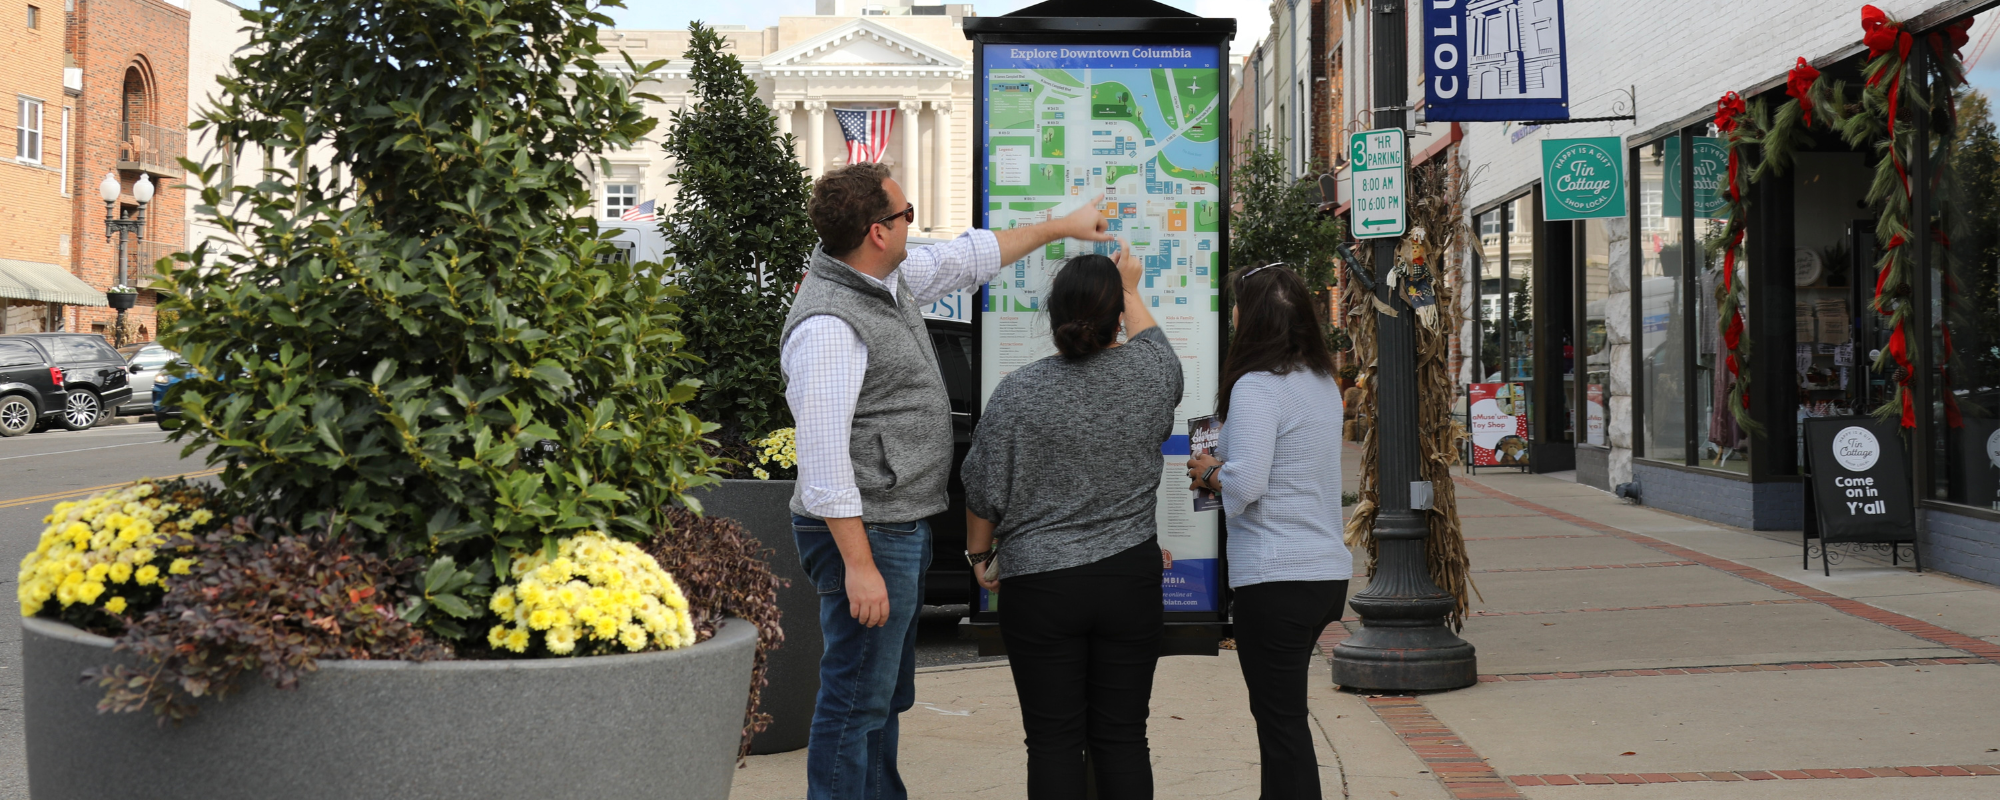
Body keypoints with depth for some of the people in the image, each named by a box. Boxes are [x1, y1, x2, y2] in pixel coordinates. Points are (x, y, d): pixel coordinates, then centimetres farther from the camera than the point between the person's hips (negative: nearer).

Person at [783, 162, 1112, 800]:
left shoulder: (890, 278, 7)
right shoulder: (827, 324, -23)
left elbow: (967, 258, 26)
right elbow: (824, 459, -26)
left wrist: (1060, 227, 33)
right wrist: (859, 565, -27)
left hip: (904, 528, 10)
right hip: (867, 534, -10)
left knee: (889, 695, 20)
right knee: (857, 703, -4)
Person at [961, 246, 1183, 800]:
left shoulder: (1018, 391, -10)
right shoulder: (1151, 376, -3)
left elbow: (984, 493, -3)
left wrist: (980, 554, 13)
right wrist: (1130, 291, 36)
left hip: (1040, 588, -2)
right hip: (1131, 582, 2)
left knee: (1053, 740, 4)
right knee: (1122, 737, 8)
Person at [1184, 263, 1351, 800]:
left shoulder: (1257, 386, -15)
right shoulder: (1324, 383, 12)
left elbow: (1248, 482, -23)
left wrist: (1209, 473, -3)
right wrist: (1225, 466, 12)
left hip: (1276, 579, -9)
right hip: (1328, 570, 9)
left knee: (1281, 720, -2)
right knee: (1284, 711, 19)